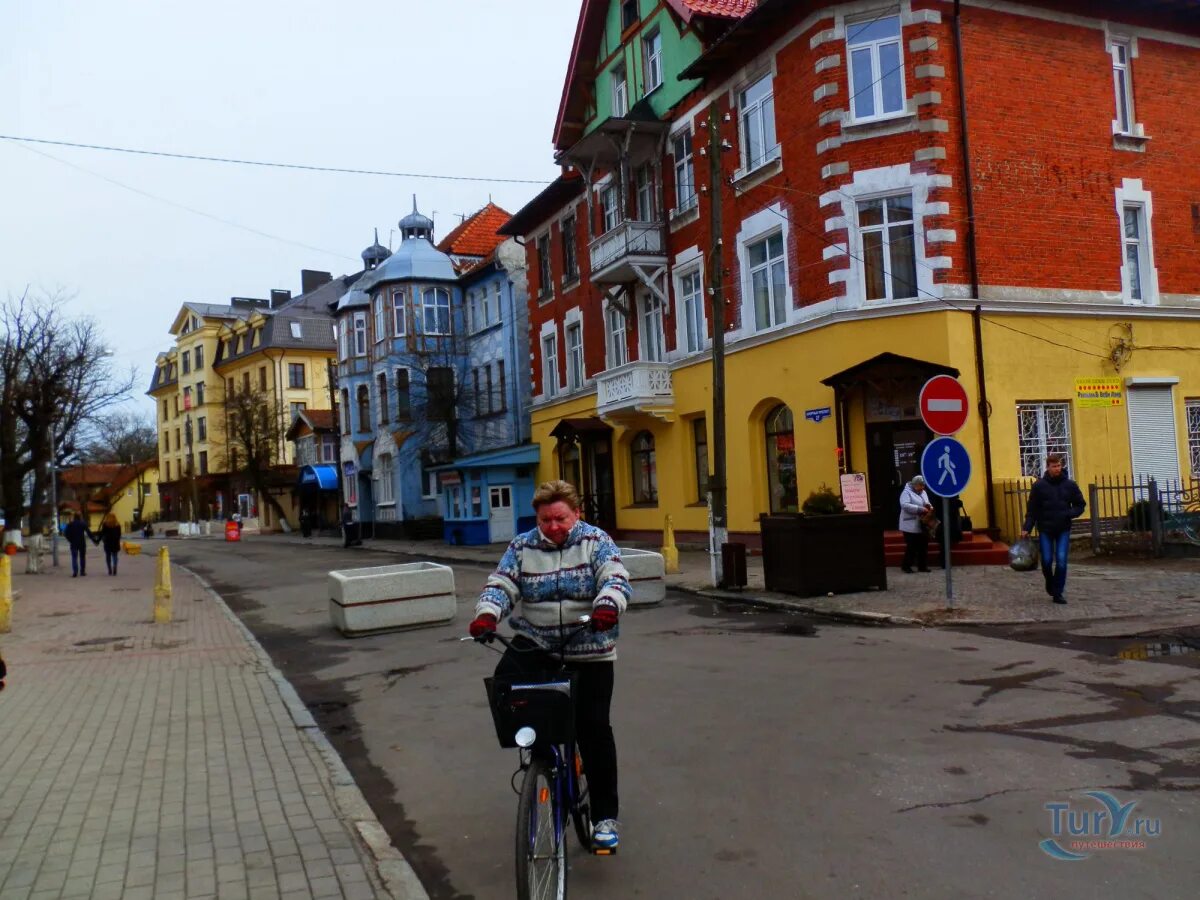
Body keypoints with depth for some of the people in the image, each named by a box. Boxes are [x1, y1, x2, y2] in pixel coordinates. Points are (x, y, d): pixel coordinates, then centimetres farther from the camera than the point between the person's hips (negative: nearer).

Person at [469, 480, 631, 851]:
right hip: (535, 643, 2)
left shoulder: (596, 542, -4)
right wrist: (487, 613, -25)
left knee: (593, 728, -4)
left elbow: (616, 580, -17)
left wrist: (607, 605, -39)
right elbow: (500, 586, -4)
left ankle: (605, 816, 12)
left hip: (589, 650, -2)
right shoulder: (522, 547, 3)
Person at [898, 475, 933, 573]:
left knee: (923, 546, 9)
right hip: (911, 526, -7)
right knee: (911, 547, -4)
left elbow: (927, 503, 22)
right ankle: (906, 565, 9)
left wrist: (929, 507, -4)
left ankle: (922, 566, 18)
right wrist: (920, 509, -28)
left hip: (922, 525, 7)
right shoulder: (907, 492, -11)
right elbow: (905, 505, -25)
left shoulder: (923, 492, 13)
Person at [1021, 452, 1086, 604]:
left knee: (1061, 561, -6)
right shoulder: (1039, 485, -3)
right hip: (1045, 530, -1)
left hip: (1063, 530, 1)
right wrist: (1026, 528, -8)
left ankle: (1058, 592, 4)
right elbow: (1032, 509, -2)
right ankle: (1050, 583, 29)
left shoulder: (1070, 485, 1)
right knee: (1047, 560, 0)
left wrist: (1069, 514, -11)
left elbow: (1080, 505, 8)